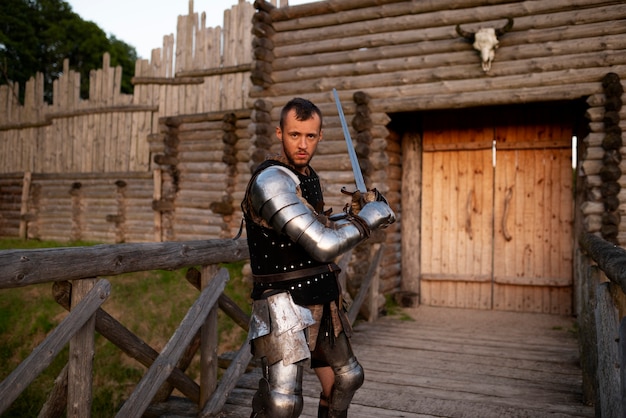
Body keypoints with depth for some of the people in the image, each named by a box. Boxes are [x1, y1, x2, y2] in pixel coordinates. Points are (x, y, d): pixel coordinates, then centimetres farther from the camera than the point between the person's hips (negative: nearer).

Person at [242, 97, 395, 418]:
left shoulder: (307, 176, 7)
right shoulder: (271, 181, -22)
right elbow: (323, 245, -29)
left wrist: (352, 214, 5)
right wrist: (370, 217, -15)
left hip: (321, 302, 9)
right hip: (285, 304, -9)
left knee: (347, 378, 23)